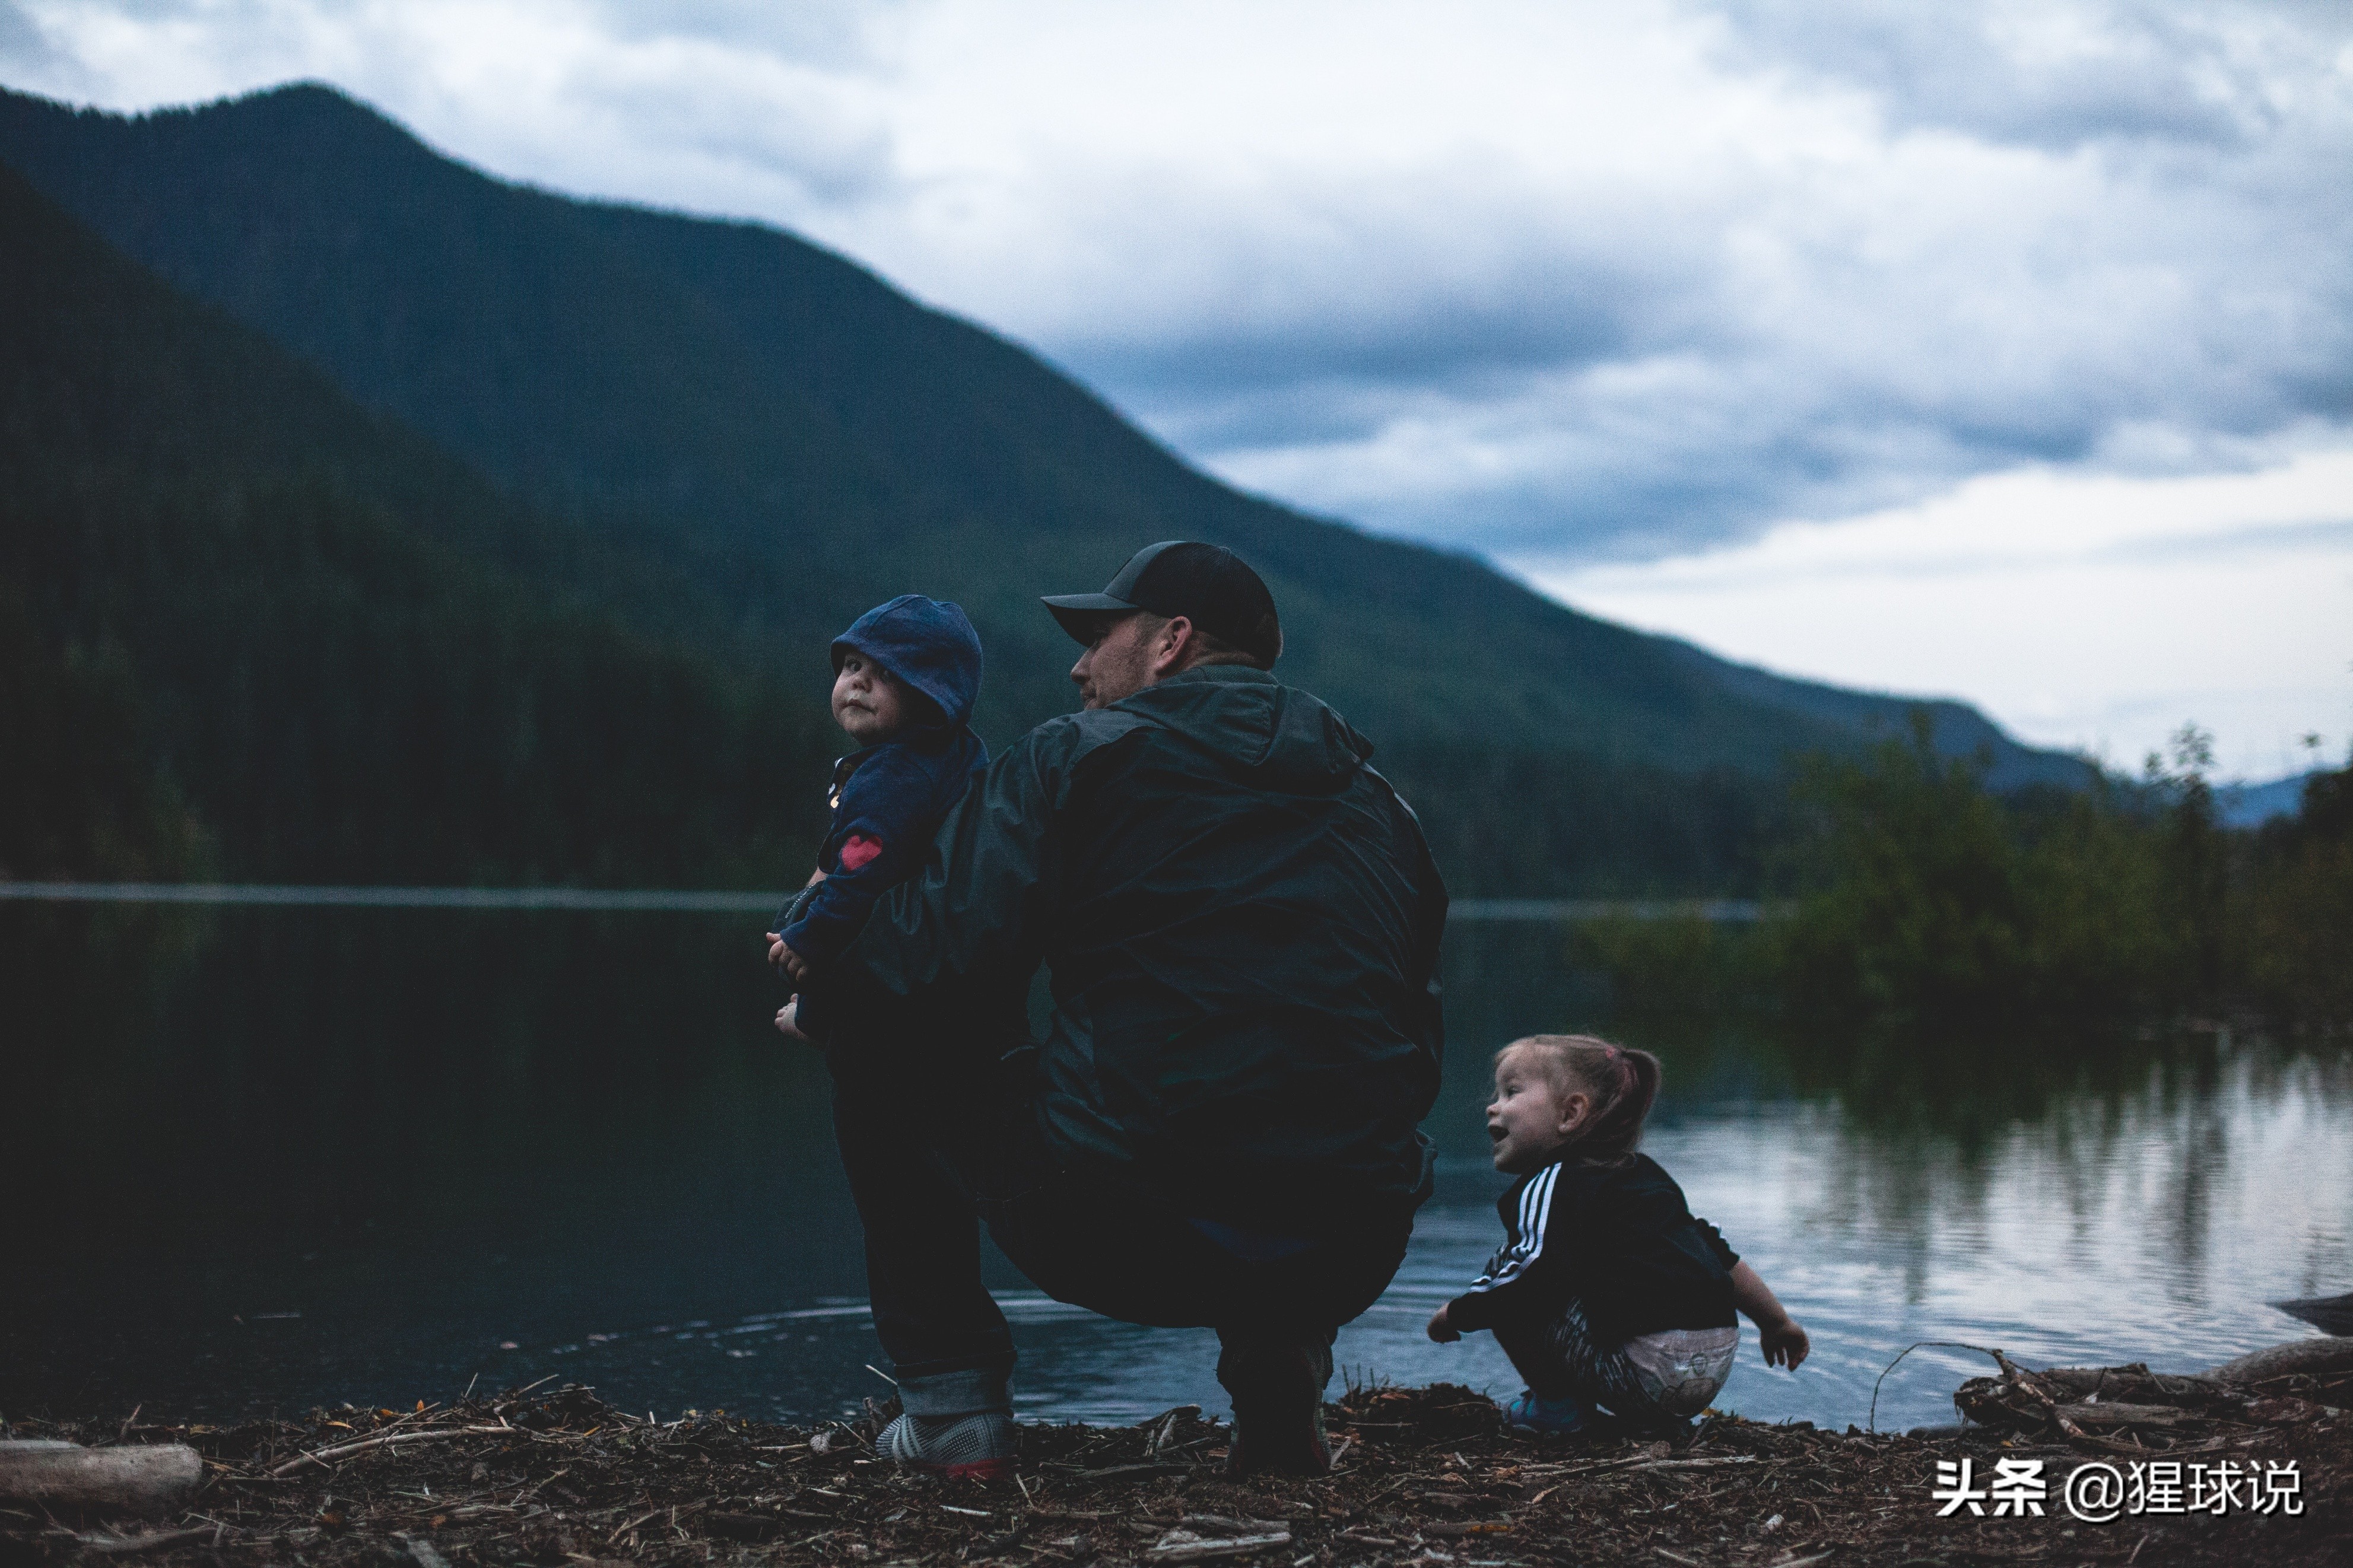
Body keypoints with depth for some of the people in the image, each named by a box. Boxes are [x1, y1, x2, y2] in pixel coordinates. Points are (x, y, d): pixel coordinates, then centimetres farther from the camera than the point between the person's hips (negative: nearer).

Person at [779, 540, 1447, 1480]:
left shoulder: (1073, 758, 3)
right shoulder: (1378, 805, 19)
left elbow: (928, 972, -4)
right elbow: (1415, 1058, 21)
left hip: (1111, 1240, -5)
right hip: (1350, 1266, 5)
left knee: (879, 1042, 19)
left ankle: (953, 1401, 15)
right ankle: (1278, 1379, 18)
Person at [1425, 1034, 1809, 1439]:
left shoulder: (1551, 1184, -2)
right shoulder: (1646, 1175, 24)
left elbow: (1530, 1269, -17)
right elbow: (1719, 1253, 28)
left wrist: (1452, 1315, -1)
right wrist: (1777, 1323, 39)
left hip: (1644, 1371, -8)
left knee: (1503, 1297, 1)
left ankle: (1558, 1406, 5)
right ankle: (1657, 1419, 21)